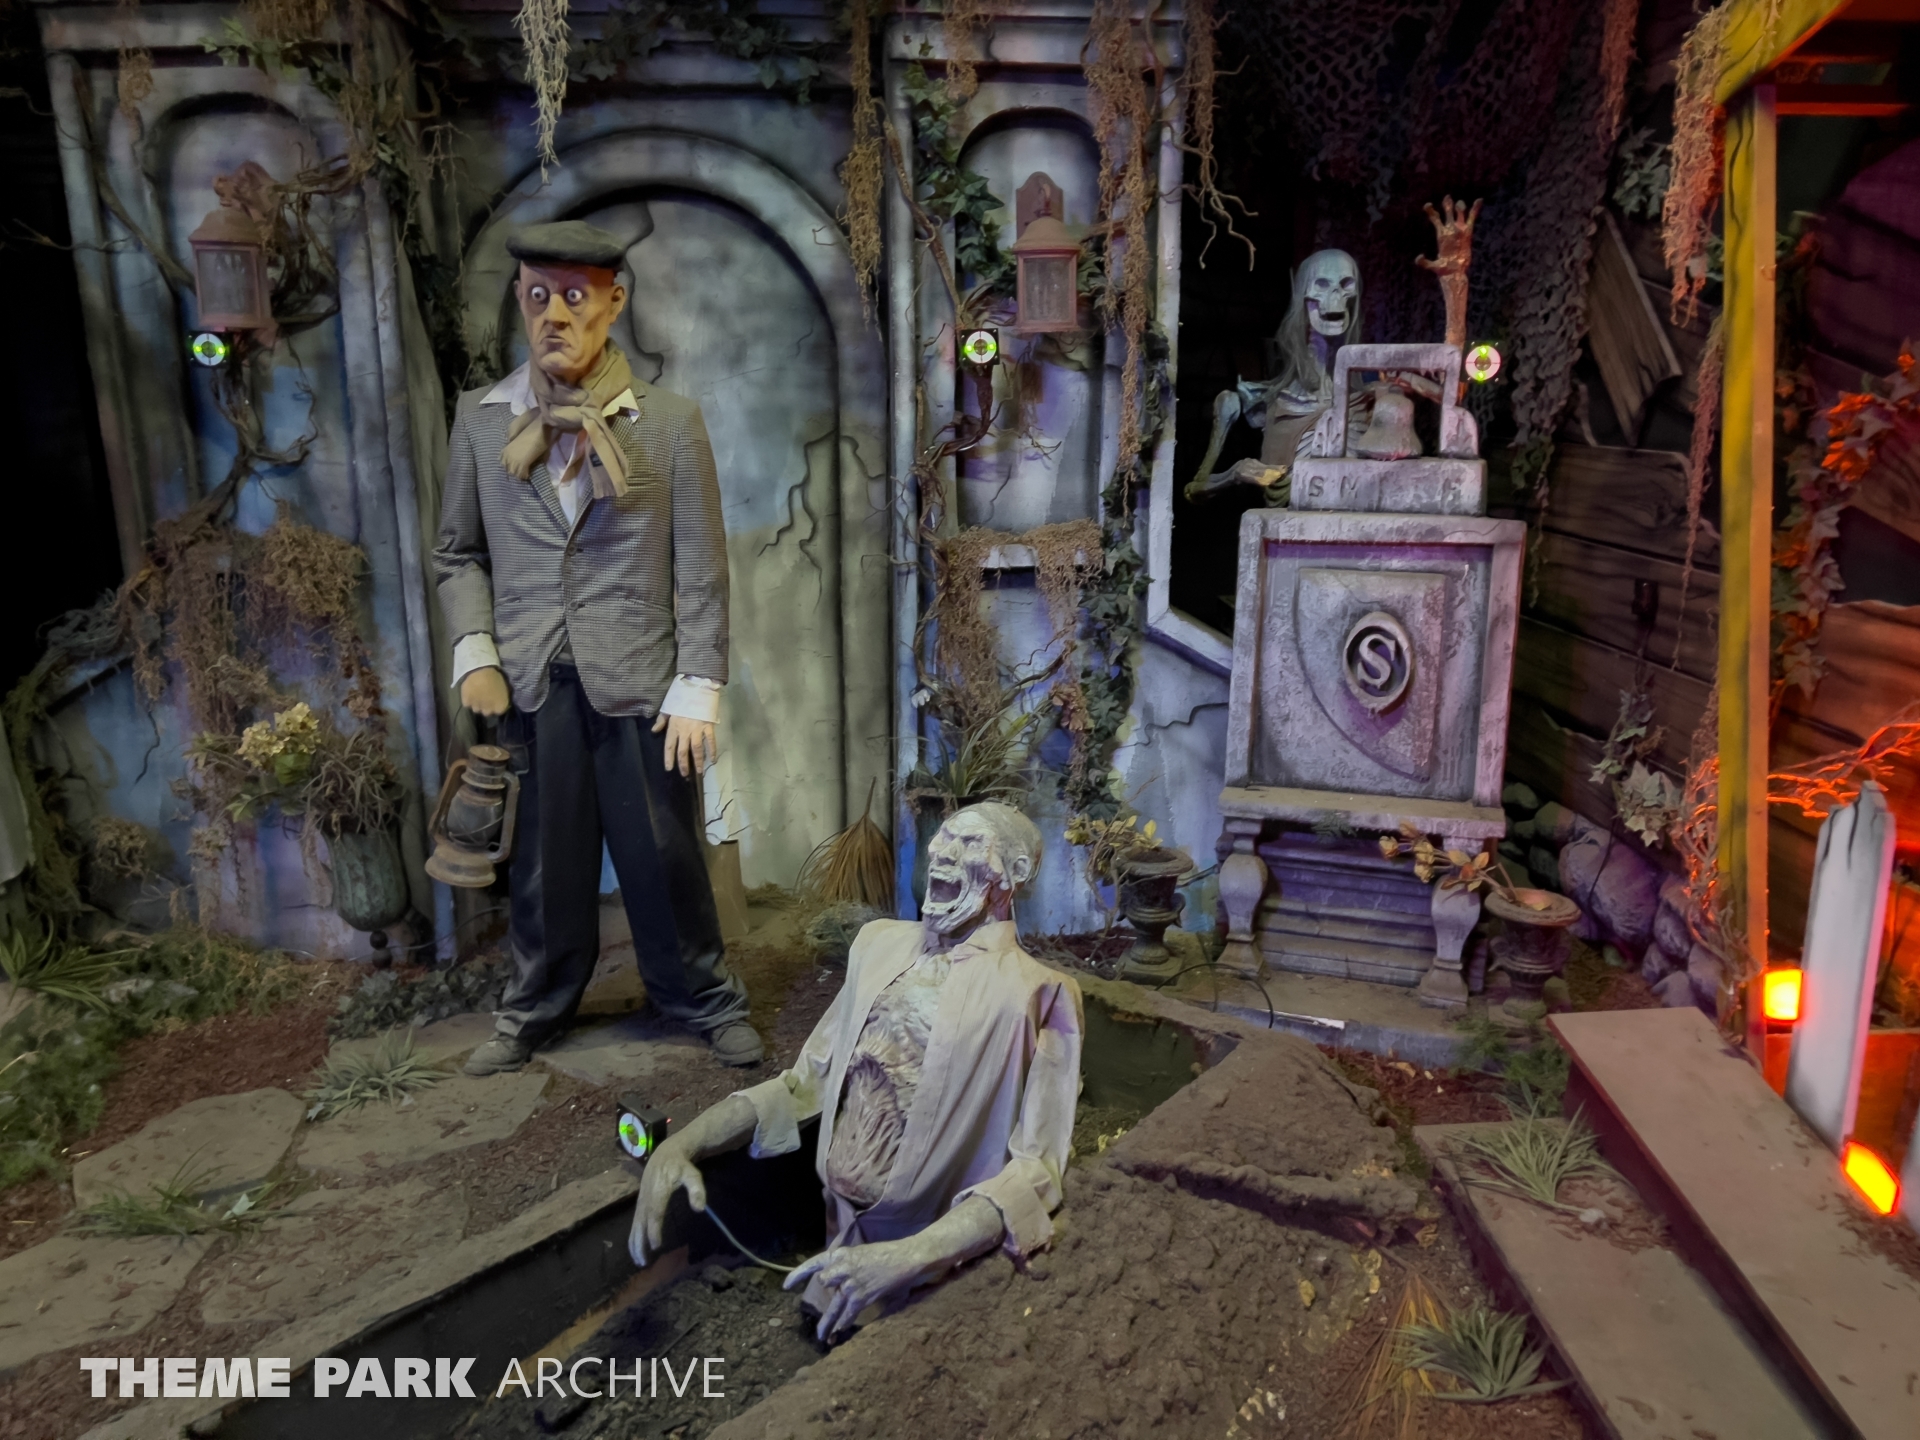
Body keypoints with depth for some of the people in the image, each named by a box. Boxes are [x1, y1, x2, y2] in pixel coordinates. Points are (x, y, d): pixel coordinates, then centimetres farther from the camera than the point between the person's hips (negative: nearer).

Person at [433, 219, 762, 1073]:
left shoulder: (669, 423, -1)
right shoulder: (481, 419, 6)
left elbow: (700, 571, -2)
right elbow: (458, 552, 13)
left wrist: (698, 688, -7)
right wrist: (473, 652, -1)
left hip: (639, 681, -2)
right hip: (527, 683, 2)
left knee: (664, 855, 7)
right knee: (544, 860, 12)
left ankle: (708, 1003, 29)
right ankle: (535, 1011, 34)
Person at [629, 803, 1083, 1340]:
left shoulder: (1034, 995, -11)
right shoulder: (882, 945, 8)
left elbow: (1033, 1172, -17)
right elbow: (804, 1083, 11)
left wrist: (906, 1257, -31)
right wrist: (680, 1144, -4)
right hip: (829, 1237, 6)